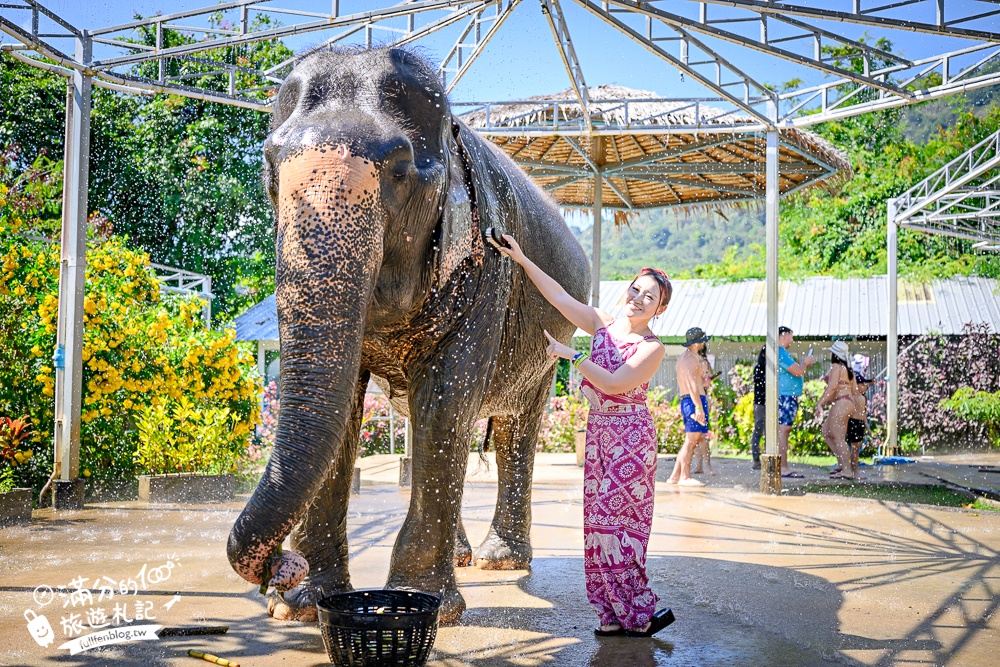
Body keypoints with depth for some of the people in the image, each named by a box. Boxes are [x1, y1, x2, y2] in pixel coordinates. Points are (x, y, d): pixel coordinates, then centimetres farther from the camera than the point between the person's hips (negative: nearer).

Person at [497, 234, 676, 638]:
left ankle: (640, 612, 2)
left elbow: (613, 383, -18)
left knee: (618, 520, -7)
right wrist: (522, 260, 6)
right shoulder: (603, 324, 8)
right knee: (599, 521, 5)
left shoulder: (652, 348, -9)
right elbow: (559, 296, 9)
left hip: (630, 437, -6)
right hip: (599, 432, 7)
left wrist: (571, 355, -15)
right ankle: (617, 614, 10)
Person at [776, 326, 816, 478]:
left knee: (784, 431, 11)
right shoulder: (780, 353, -14)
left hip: (788, 397, 11)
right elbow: (798, 372, -19)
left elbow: (794, 373, 27)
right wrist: (805, 363, -1)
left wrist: (806, 365, 16)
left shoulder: (782, 353, 20)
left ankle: (783, 467, 14)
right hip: (785, 397, -11)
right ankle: (783, 468, -13)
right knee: (782, 430, -11)